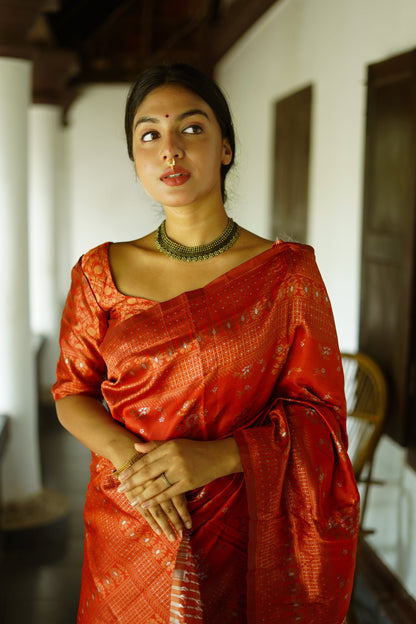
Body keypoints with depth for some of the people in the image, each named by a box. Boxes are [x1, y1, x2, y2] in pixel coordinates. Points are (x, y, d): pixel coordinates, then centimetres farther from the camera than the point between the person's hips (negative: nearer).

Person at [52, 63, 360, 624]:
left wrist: (214, 457, -21)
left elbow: (317, 411, -6)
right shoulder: (102, 272, 0)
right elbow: (73, 392, 3)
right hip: (129, 529, 2)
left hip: (246, 531, -1)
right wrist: (126, 454, -17)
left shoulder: (287, 272, -6)